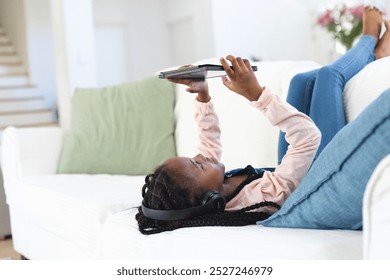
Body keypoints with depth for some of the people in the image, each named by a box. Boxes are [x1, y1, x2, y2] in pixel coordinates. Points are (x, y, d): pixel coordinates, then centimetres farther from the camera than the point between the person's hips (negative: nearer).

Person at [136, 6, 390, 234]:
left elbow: (210, 144, -4)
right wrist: (256, 94, -48)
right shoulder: (263, 198, -46)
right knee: (328, 76, -6)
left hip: (299, 178, 6)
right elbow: (309, 137, -44)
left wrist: (203, 95, -12)